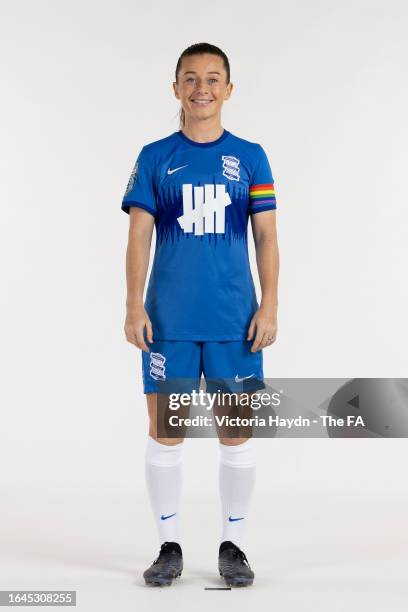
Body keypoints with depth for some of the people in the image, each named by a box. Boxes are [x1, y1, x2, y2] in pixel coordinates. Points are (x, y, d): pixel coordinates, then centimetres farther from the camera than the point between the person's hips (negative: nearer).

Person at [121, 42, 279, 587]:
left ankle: (232, 545, 19)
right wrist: (134, 306, -6)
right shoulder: (154, 158, 6)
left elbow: (266, 237, 5)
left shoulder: (250, 157, 6)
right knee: (165, 430, 4)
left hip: (235, 319, 0)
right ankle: (169, 546, 18)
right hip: (169, 320, 0)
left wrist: (269, 307, -3)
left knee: (237, 432, 5)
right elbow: (139, 237, 3)